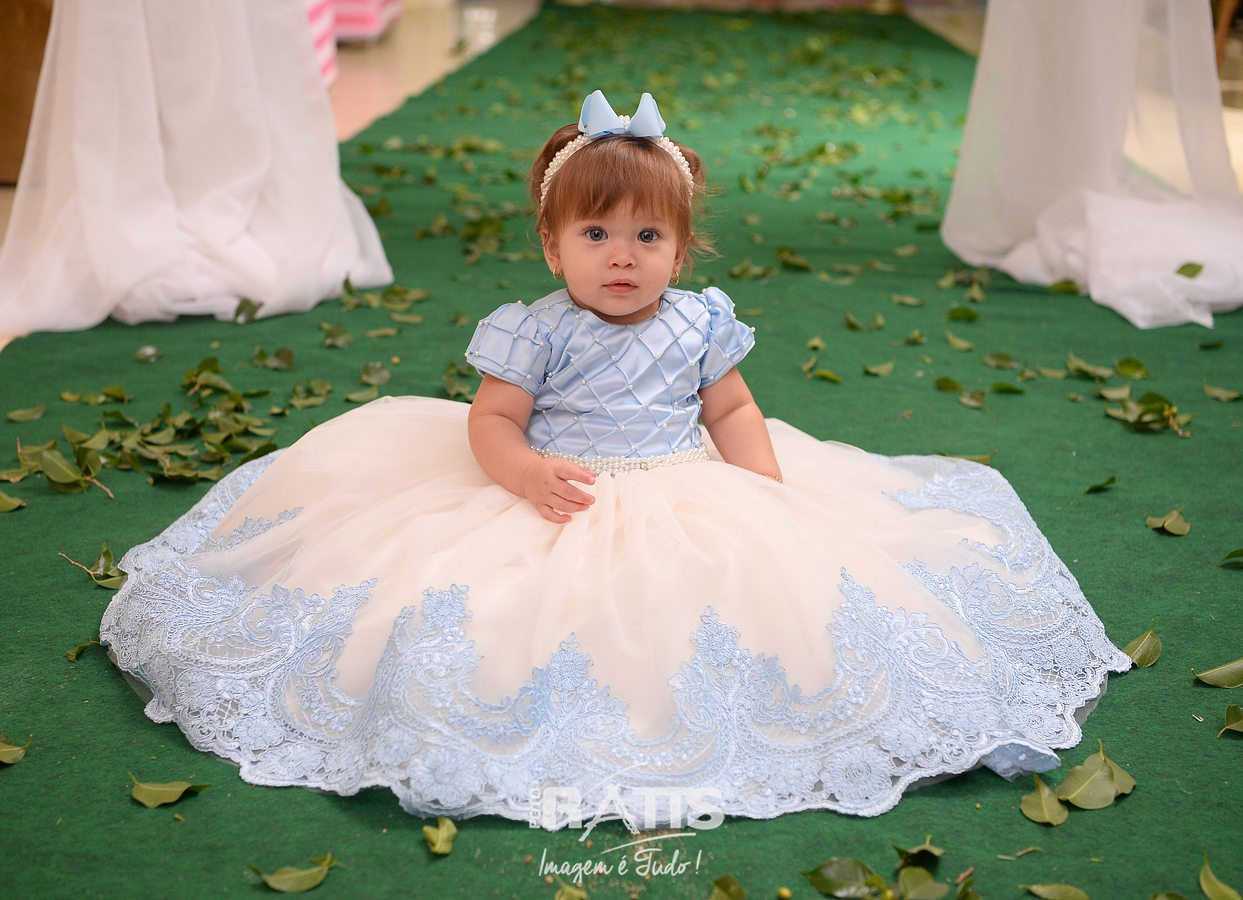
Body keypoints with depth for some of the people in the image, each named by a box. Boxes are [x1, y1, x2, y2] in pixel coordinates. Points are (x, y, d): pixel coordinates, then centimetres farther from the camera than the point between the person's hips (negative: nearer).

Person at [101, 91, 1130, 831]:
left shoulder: (698, 325, 4)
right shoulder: (535, 332, -4)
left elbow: (733, 412, 11)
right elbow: (490, 421, -5)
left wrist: (769, 489, -4)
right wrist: (527, 473, -25)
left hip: (684, 501, 2)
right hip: (560, 501, -2)